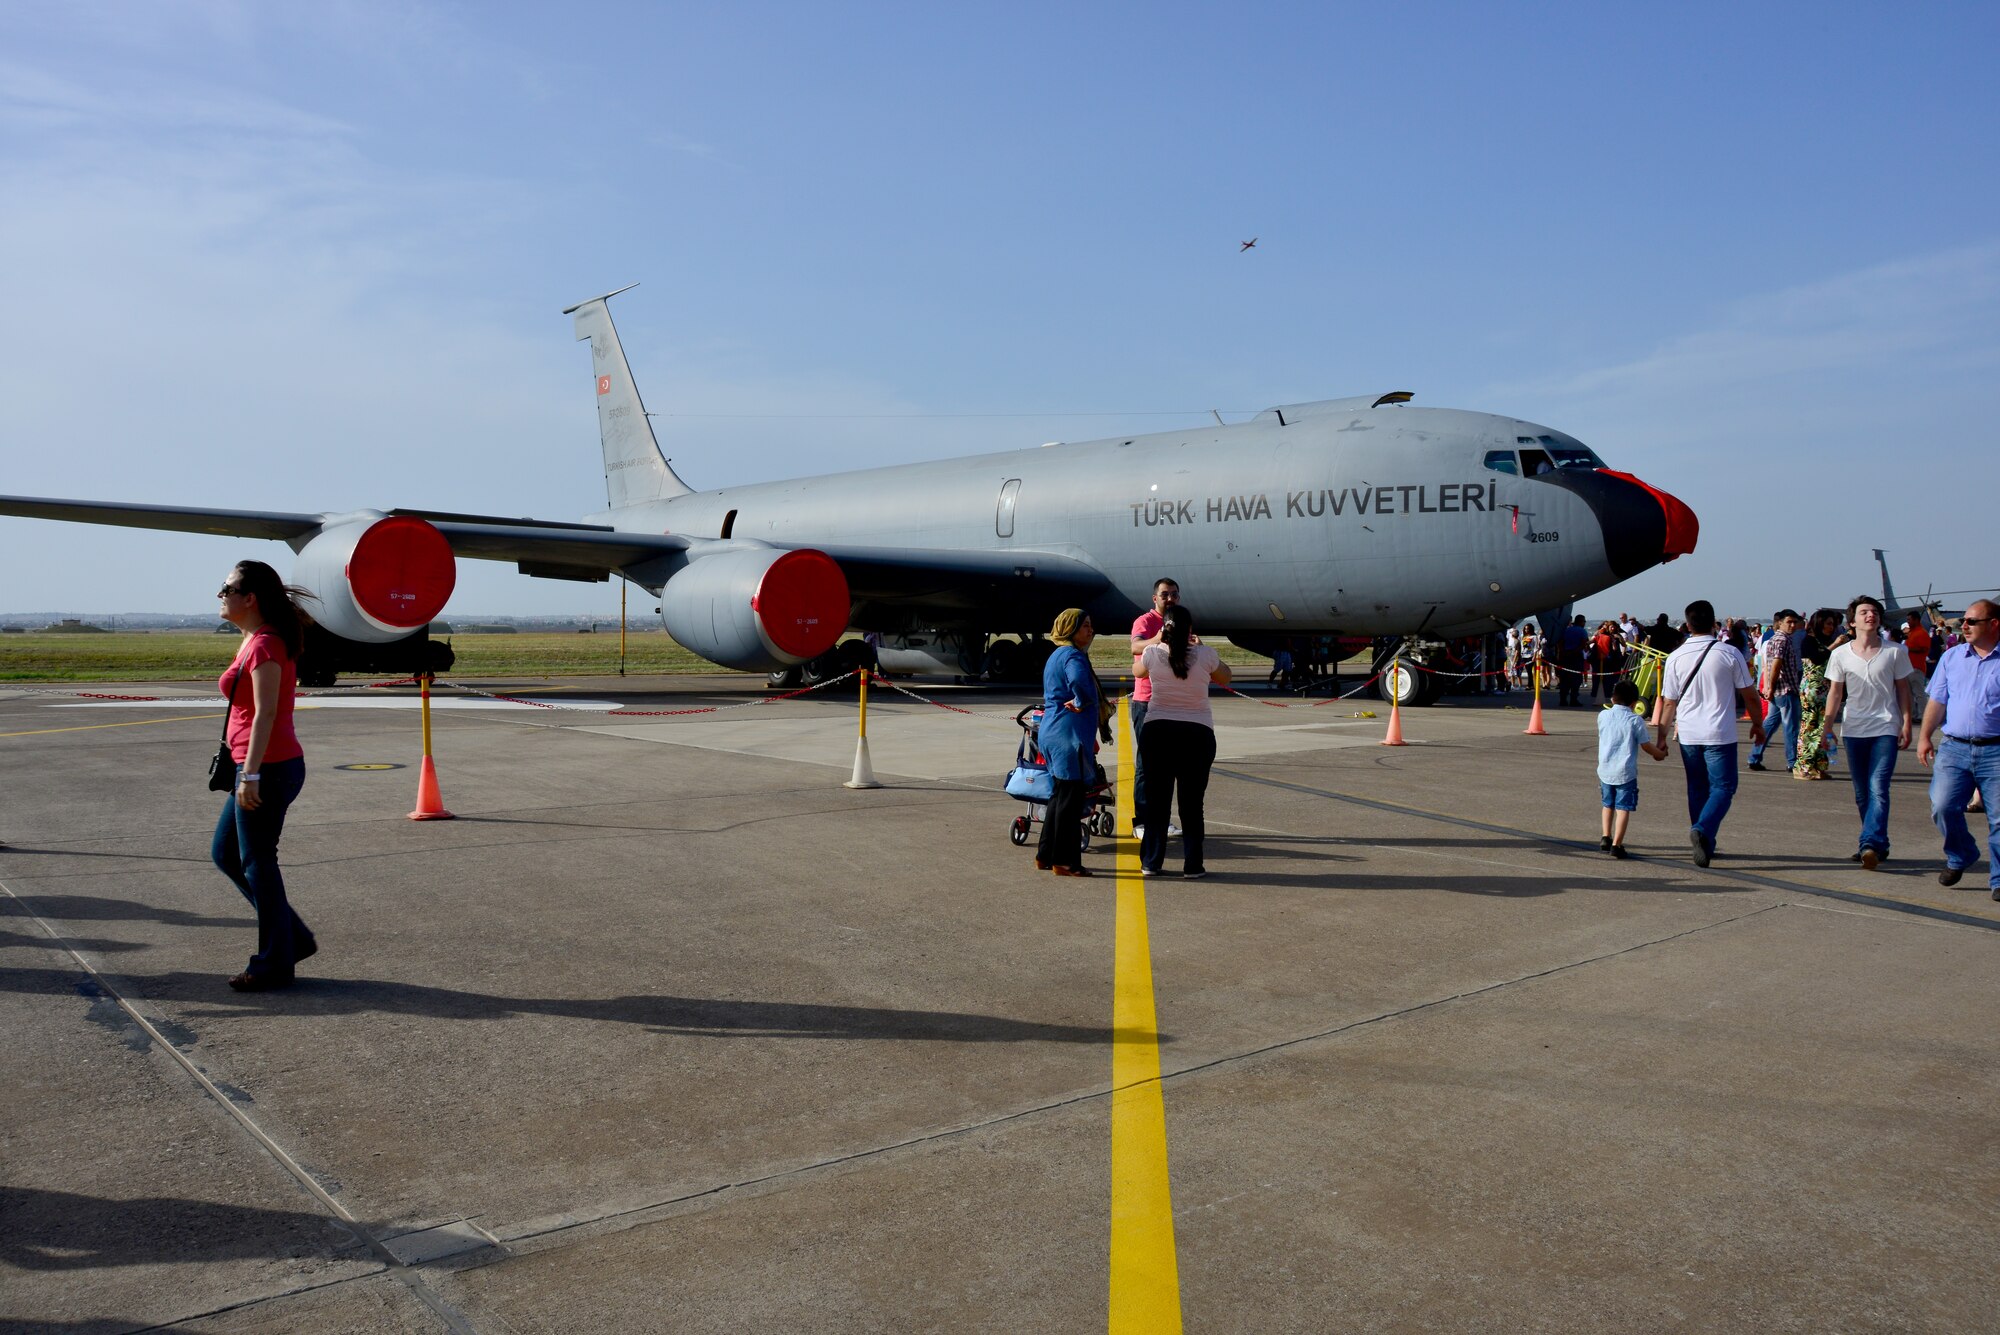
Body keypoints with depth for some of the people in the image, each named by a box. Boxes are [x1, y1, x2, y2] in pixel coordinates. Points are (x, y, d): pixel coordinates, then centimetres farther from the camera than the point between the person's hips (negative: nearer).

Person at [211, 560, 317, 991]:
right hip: (264, 767, 11)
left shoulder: (264, 645, -16)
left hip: (268, 769, -11)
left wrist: (250, 774, -23)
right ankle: (294, 938, 21)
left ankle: (274, 964, 11)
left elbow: (266, 714, -22)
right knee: (225, 853, 17)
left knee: (257, 863, -1)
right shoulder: (256, 640, 15)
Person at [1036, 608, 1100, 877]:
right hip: (1069, 736, -10)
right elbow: (1081, 683, -36)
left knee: (1061, 795, 18)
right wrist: (1081, 703, -16)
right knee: (1071, 799, -3)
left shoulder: (1057, 655, 19)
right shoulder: (1072, 656, -14)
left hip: (1052, 733, 10)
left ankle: (1046, 855, 24)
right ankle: (1064, 862, 3)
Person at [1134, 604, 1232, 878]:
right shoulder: (1205, 655, -7)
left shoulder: (1153, 653, -5)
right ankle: (1192, 865, 9)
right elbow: (1224, 678, 14)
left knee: (1156, 799, 9)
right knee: (1192, 802, 6)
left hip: (1157, 731, 1)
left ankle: (1151, 863, 13)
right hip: (1197, 733, -1)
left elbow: (1138, 671, 19)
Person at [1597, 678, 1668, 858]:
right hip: (1625, 772, -4)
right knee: (1623, 808, -1)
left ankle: (1606, 837, 18)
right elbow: (1646, 746, -3)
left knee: (1608, 804, 22)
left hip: (1605, 770, 4)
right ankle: (1616, 844, -7)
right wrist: (1661, 753, 18)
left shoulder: (1603, 715, 5)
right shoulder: (1635, 720, -7)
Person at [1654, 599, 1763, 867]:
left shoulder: (1676, 658, -1)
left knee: (1697, 789, 15)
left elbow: (1669, 702, 3)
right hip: (1720, 734, -3)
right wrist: (1758, 724, 17)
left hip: (1688, 734, 3)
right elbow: (1749, 695, 2)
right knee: (1723, 787, 1)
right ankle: (1703, 830, -22)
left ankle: (1704, 843, 19)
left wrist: (1662, 735, 13)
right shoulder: (1729, 654, -6)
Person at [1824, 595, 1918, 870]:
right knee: (1861, 793, 8)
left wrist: (1906, 725, -1)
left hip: (1886, 729, -2)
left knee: (1878, 789, -15)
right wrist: (1827, 727, 2)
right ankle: (1879, 845, 22)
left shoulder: (1895, 652, 0)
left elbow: (1903, 689, 5)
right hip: (1854, 731, 2)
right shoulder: (1841, 654, 2)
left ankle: (1871, 844, -23)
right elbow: (1835, 693, 7)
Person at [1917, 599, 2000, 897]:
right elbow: (1937, 701, 13)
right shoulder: (1951, 657, 11)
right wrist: (1925, 736, 6)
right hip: (1954, 747, 3)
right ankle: (1959, 858, 19)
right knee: (1943, 807, -7)